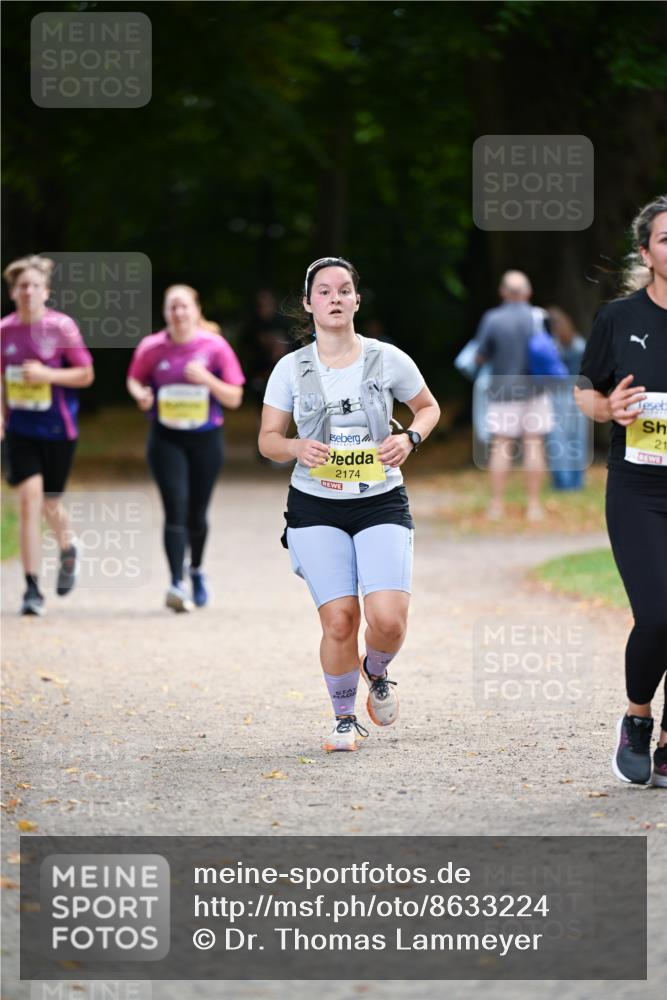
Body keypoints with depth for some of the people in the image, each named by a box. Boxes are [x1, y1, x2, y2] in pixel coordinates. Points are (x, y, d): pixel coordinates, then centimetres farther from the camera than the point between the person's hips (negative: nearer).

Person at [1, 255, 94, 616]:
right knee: (29, 497, -12)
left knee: (49, 504, 8)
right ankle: (32, 589, -10)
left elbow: (86, 374, -5)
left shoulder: (62, 327, -8)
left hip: (58, 430, -2)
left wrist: (47, 374, -18)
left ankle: (68, 548, 45)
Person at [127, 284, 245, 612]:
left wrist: (207, 379, -20)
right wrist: (141, 394, -9)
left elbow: (234, 398, -3)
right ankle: (177, 584, -19)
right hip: (166, 439, -1)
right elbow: (134, 380, 14)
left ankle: (196, 570, 38)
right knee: (175, 509, -14)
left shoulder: (215, 346, -5)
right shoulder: (151, 347, -3)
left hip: (206, 438, 1)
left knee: (196, 514, 11)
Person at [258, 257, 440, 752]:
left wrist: (410, 438, -6)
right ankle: (345, 718, 13)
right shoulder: (292, 368, 1)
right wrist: (297, 448, -16)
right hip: (316, 507, 0)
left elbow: (429, 407, 15)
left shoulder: (387, 360, 0)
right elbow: (268, 439, 7)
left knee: (389, 620, -14)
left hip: (381, 503, 0)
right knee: (340, 620, -10)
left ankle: (376, 672, 22)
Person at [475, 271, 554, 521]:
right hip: (534, 389, 1)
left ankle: (497, 505, 0)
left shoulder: (492, 319, -9)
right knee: (534, 445, 4)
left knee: (501, 447, 2)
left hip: (503, 390, -1)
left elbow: (480, 357, -3)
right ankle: (534, 505, 2)